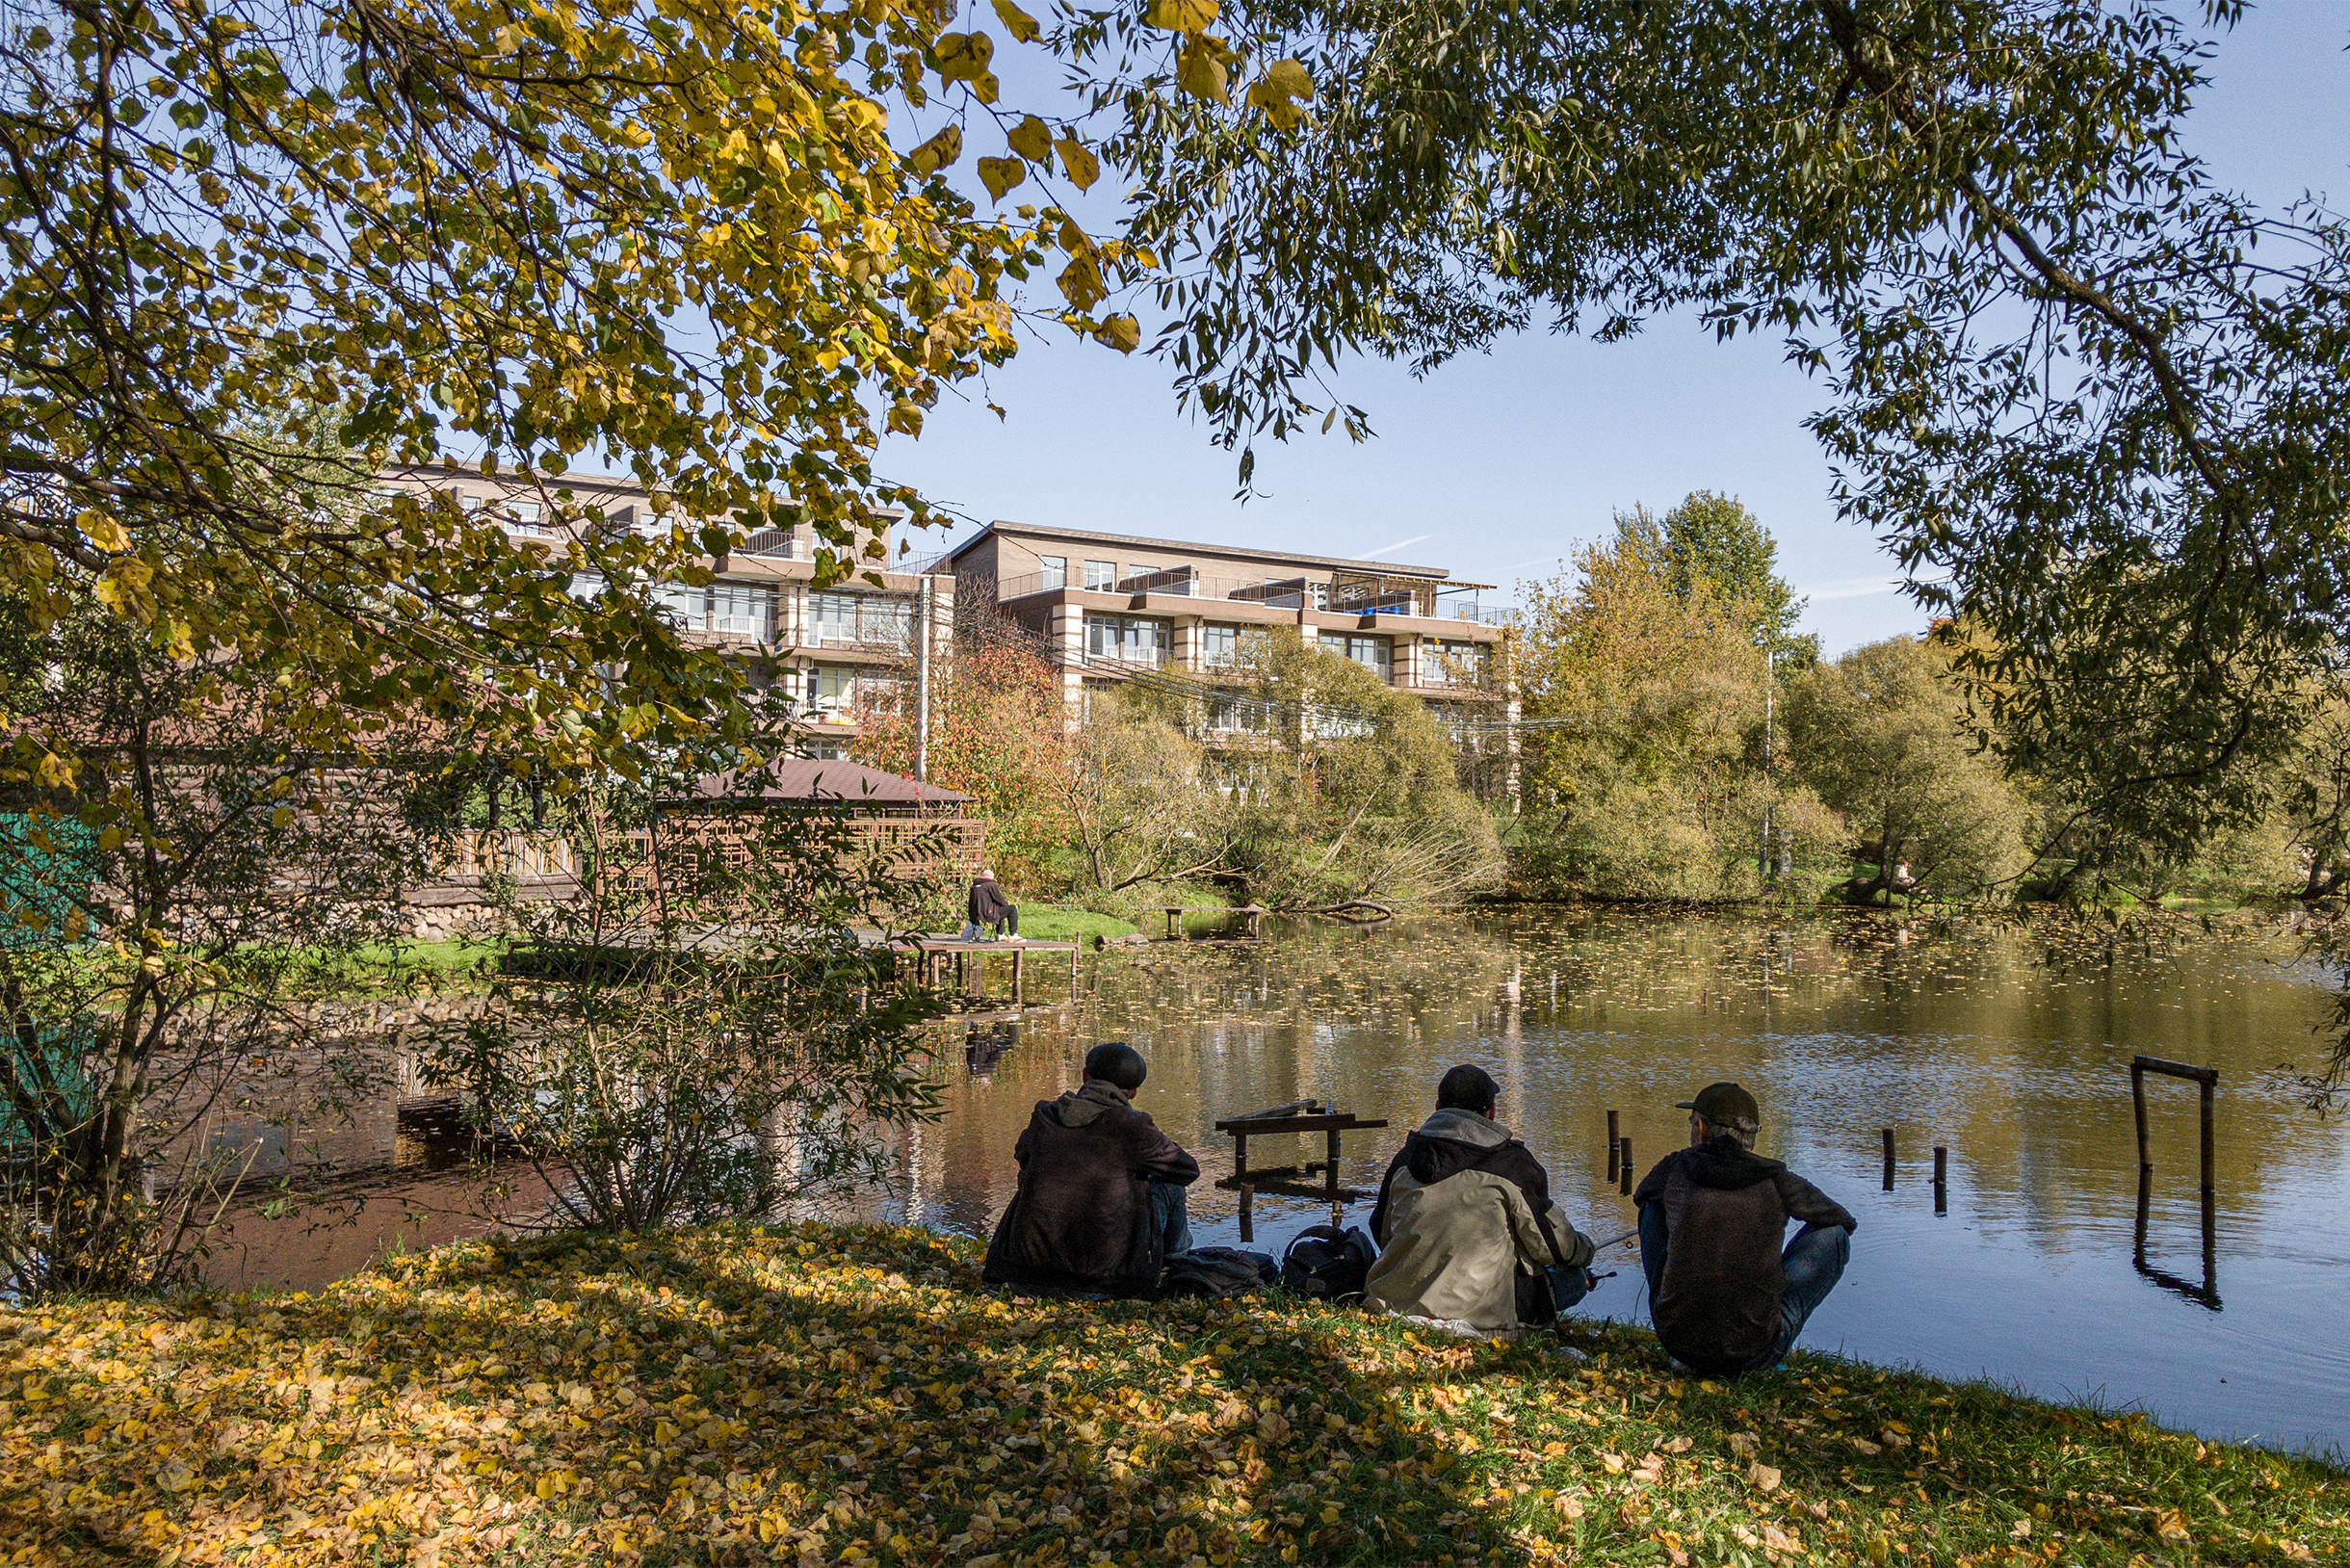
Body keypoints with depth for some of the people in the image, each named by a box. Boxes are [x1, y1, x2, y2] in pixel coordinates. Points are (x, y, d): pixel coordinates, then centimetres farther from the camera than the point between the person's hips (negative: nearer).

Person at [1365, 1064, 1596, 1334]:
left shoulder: (1407, 1156, 6)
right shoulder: (1514, 1163, -9)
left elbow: (1382, 1232, 17)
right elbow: (1549, 1243, 0)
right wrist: (1584, 1247, 23)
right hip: (1481, 1310, -6)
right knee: (1574, 1277, 13)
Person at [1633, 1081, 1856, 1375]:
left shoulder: (1674, 1168, 0)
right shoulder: (1777, 1181, -3)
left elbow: (1641, 1197, 26)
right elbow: (1847, 1221, 16)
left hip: (1677, 1341, 2)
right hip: (1753, 1355, -1)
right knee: (1834, 1234, 14)